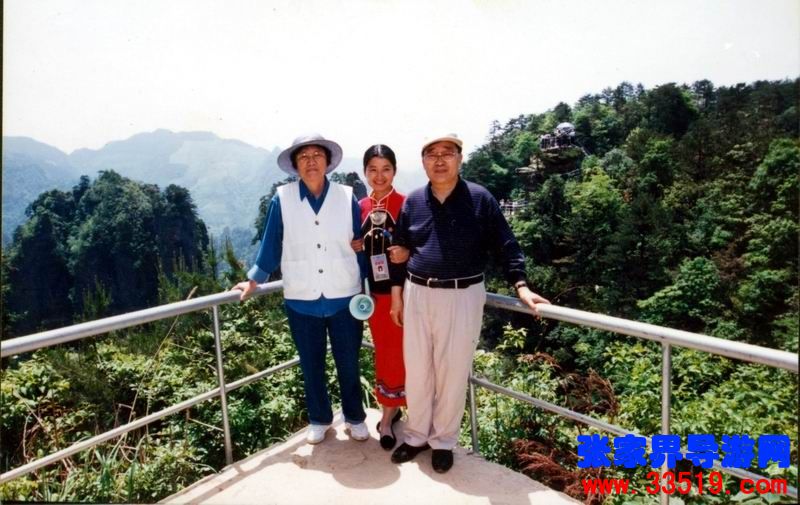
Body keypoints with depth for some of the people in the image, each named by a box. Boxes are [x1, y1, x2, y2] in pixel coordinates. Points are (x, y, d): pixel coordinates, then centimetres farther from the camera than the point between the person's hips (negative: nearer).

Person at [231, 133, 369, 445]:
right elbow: (271, 245, 4)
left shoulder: (347, 198, -3)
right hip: (301, 300, 0)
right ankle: (319, 419, 37)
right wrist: (254, 281, 8)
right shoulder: (282, 200, -5)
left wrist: (367, 288, 4)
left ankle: (355, 417, 35)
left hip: (343, 298, 0)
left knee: (348, 363, 13)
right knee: (311, 365, 15)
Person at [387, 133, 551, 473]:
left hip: (462, 297, -3)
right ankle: (417, 435, 33)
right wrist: (397, 294, 6)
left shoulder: (480, 198, -4)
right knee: (416, 370, 13)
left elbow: (505, 245, -2)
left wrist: (520, 285, -12)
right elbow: (399, 249, 13)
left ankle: (443, 441, 29)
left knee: (452, 372, 8)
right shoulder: (413, 201, 6)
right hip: (418, 294, 4)